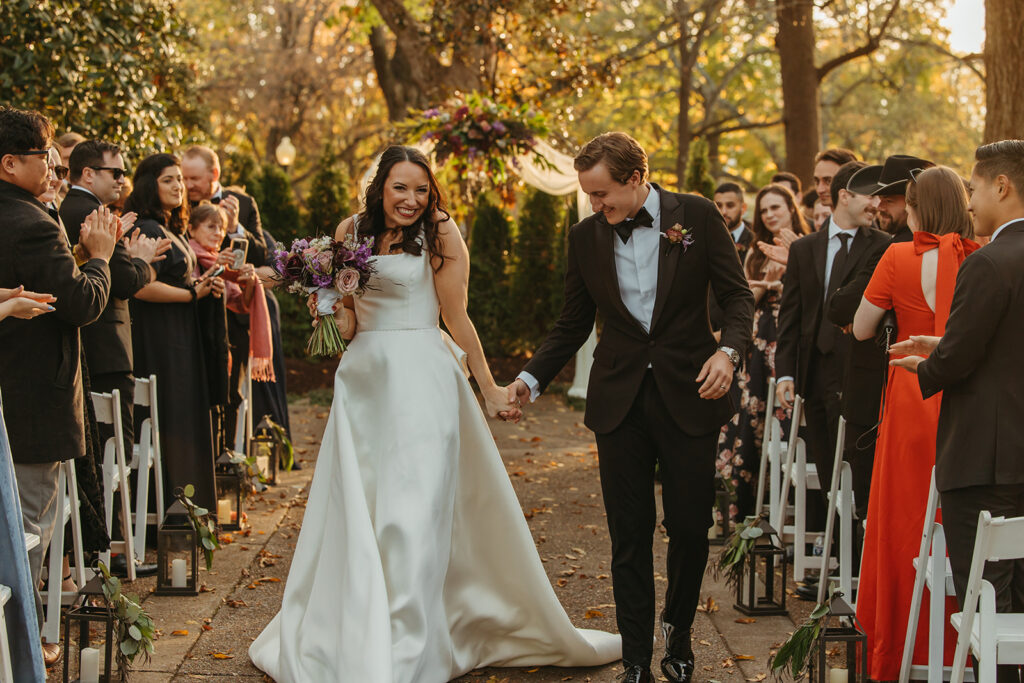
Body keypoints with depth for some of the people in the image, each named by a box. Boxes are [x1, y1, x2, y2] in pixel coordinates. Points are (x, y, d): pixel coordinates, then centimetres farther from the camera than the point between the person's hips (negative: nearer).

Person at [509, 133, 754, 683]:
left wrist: (729, 350, -19)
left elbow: (737, 295, -1)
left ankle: (677, 633, 30)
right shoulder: (585, 236, 4)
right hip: (619, 402, 2)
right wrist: (530, 379, -1)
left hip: (688, 395, -2)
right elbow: (572, 325, 11)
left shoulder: (697, 216, -3)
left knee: (690, 529, 4)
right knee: (629, 539, 2)